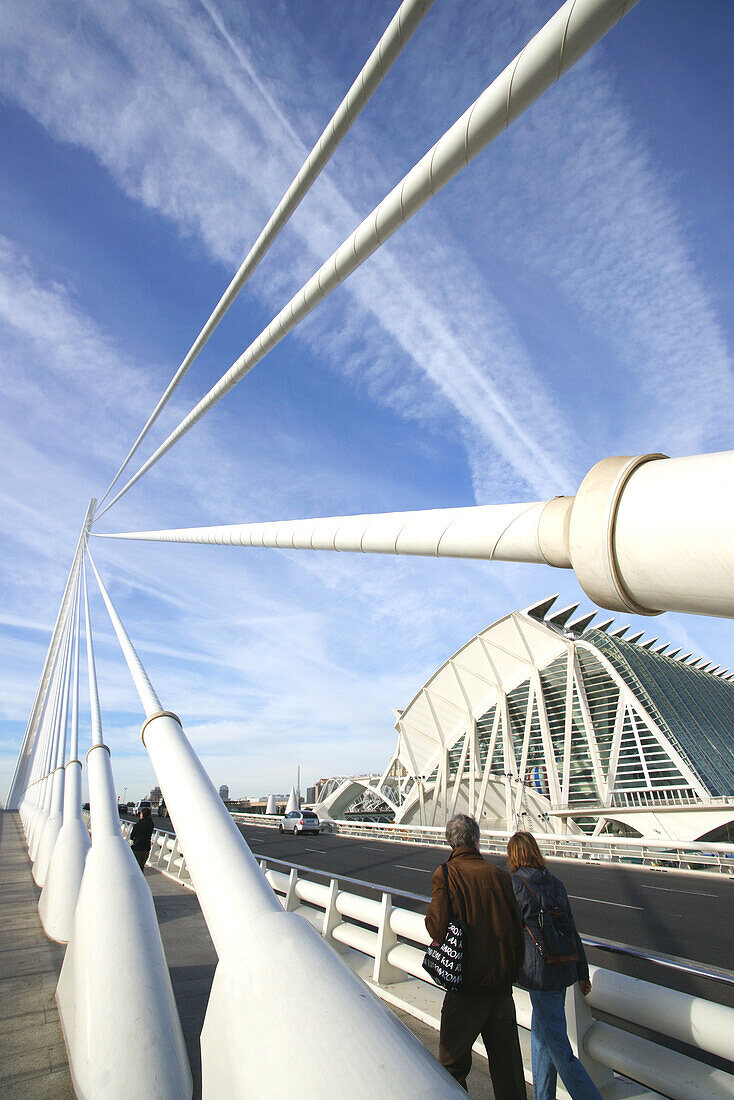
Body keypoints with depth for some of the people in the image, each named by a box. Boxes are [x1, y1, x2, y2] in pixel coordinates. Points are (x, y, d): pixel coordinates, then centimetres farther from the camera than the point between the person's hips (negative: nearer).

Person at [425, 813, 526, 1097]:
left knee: (452, 1064, 15)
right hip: (503, 981, 4)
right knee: (506, 1062, 19)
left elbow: (438, 928, -19)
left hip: (468, 981, -4)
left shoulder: (445, 875, -14)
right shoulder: (500, 875, -3)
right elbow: (516, 927, 3)